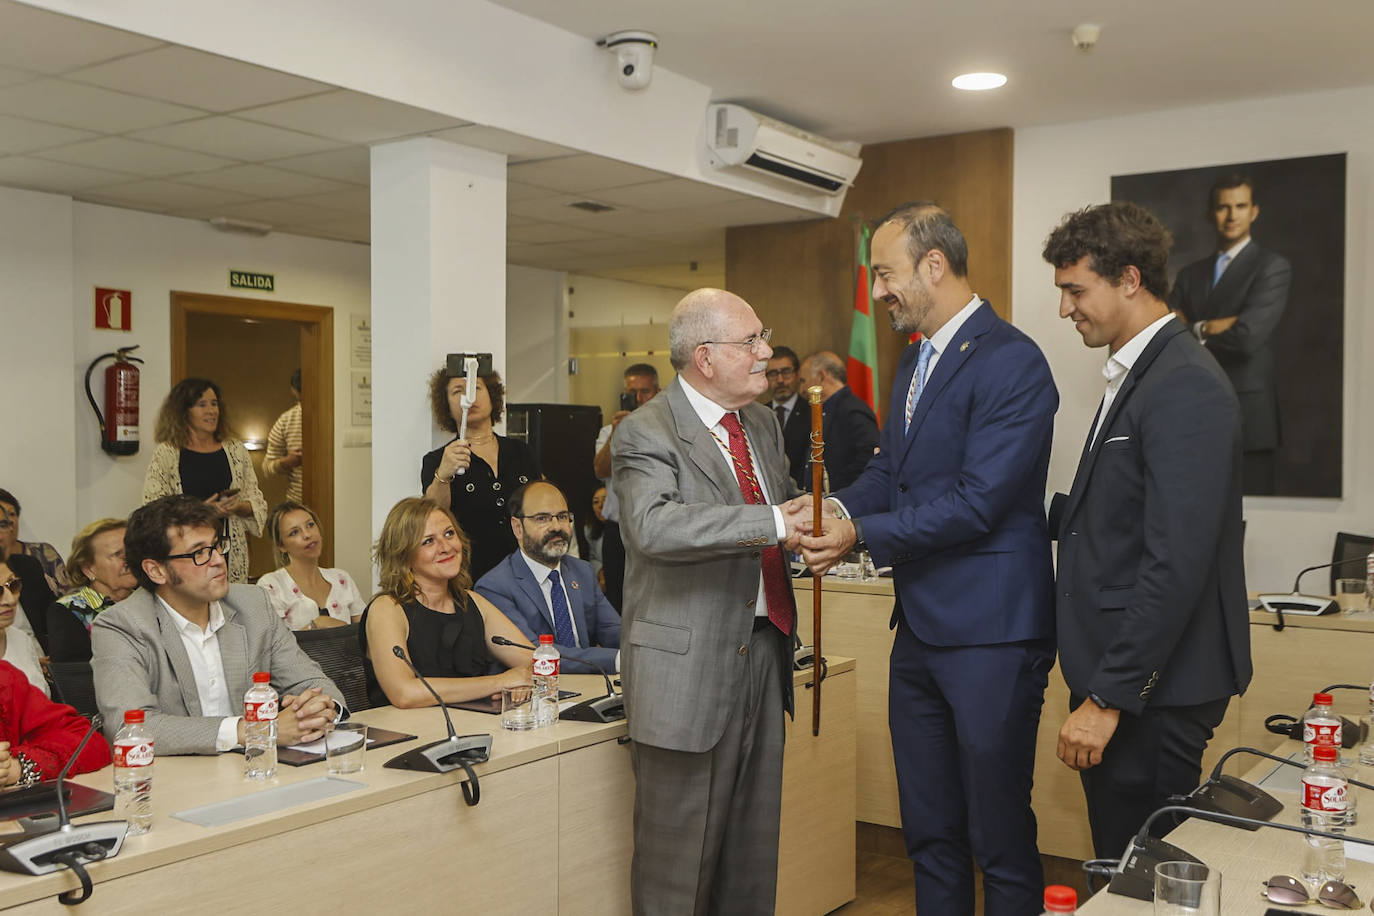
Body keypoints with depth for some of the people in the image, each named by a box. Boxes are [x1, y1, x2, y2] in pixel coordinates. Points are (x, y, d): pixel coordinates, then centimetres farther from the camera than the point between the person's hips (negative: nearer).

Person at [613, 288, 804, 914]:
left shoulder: (763, 424, 13)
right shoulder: (644, 434, -12)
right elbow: (654, 526, -31)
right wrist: (773, 523, -33)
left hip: (762, 653, 8)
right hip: (689, 669, -7)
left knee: (754, 845, 18)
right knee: (678, 852, 3)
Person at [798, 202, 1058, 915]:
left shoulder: (1011, 362, -15)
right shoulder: (914, 362, 15)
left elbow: (977, 502, -21)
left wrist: (862, 532, -18)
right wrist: (836, 507, -5)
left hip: (989, 635, -9)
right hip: (920, 629, 9)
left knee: (1000, 838, 5)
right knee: (929, 831, 18)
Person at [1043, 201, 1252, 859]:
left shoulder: (1186, 389, -18)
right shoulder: (1137, 375, 14)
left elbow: (1175, 565, -24)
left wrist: (1107, 699, -22)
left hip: (1152, 693, -9)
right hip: (1115, 677, 9)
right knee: (1119, 874, 18)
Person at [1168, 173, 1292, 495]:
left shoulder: (1273, 267, -2)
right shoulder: (1190, 274, 16)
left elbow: (1248, 336, -15)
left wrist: (1194, 331, -1)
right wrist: (1208, 328, -9)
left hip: (1248, 418, -5)